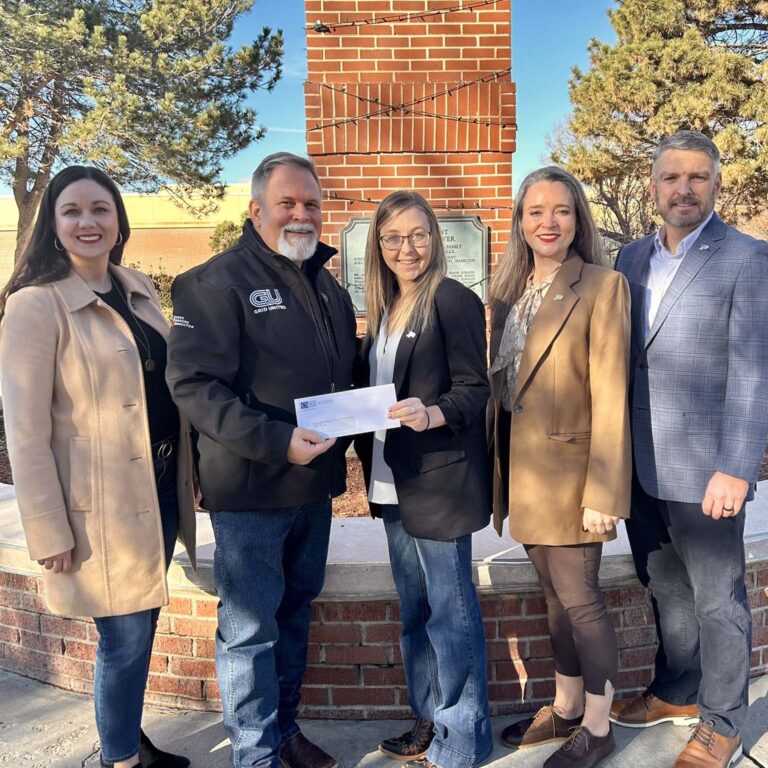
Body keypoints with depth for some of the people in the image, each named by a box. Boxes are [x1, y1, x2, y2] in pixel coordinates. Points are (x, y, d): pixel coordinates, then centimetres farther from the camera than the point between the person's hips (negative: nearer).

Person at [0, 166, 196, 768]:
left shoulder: (140, 291, 8)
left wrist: (184, 476, 13)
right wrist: (50, 533, -14)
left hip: (160, 488, 7)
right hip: (100, 505, -6)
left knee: (139, 631, 20)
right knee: (125, 641, 5)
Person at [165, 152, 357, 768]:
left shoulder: (329, 289, 13)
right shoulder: (217, 282, -10)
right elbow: (193, 383, -19)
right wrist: (276, 440, -26)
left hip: (315, 486, 7)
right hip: (250, 488, -7)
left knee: (295, 614, 19)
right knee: (250, 629, 4)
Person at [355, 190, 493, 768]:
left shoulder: (455, 300, -10)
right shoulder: (384, 309, 14)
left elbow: (475, 389, -14)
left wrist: (431, 414, -31)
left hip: (442, 478, -8)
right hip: (394, 481, 8)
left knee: (450, 611, 3)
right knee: (415, 607, 17)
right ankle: (429, 721, 34)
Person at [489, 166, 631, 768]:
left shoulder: (602, 287, -11)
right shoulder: (509, 290, 9)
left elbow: (610, 399, -15)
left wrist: (604, 494, -18)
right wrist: (498, 468, 10)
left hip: (568, 468, -6)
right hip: (523, 470, 6)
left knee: (578, 598, 5)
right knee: (557, 595, 18)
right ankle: (565, 710, 35)